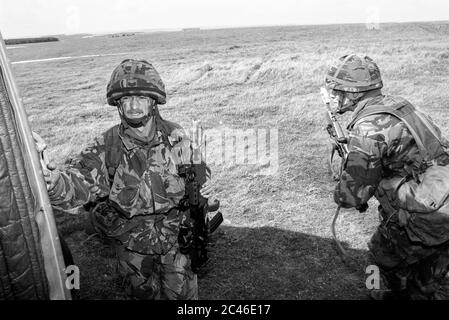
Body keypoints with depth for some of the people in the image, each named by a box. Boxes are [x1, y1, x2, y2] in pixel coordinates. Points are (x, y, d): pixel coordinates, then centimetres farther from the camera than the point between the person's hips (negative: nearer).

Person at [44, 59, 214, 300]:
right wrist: (54, 181, -46)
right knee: (142, 290, 24)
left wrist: (201, 187, -19)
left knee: (181, 293, 15)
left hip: (175, 236, 0)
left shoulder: (175, 137, -12)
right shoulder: (107, 146, -14)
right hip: (130, 243, 1)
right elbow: (79, 182, -24)